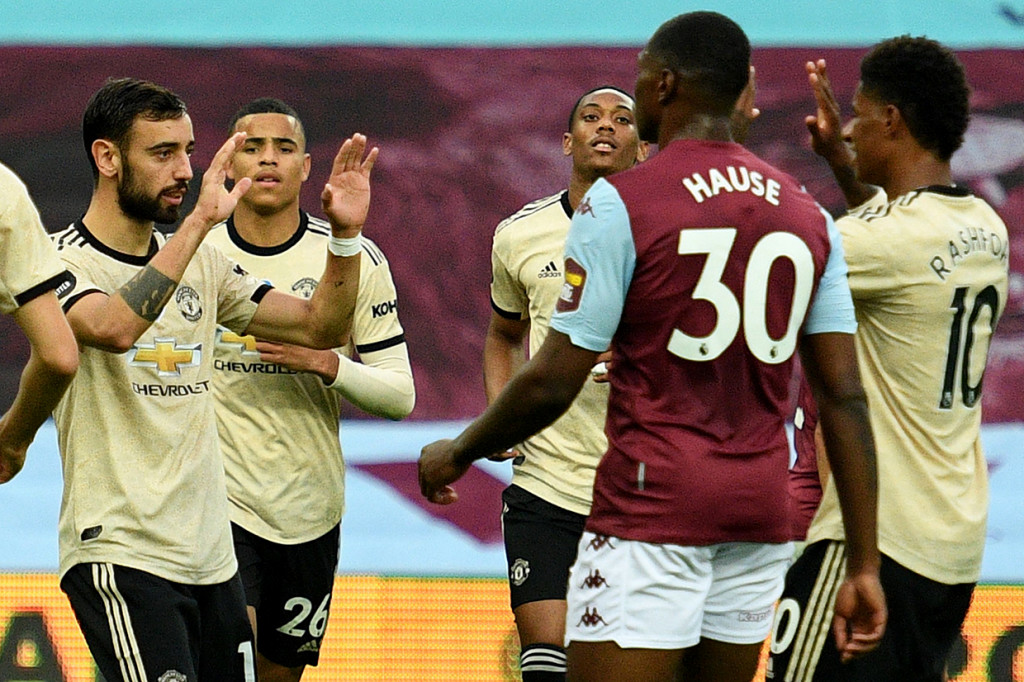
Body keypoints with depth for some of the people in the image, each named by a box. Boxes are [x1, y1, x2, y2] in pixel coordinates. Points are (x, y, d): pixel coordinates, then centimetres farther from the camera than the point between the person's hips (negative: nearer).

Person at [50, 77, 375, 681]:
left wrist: (346, 234, 0)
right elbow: (113, 328, -29)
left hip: (212, 556, 7)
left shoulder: (203, 263, 14)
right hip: (120, 556, -7)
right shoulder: (62, 263, -7)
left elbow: (321, 327, 16)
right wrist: (200, 221, -29)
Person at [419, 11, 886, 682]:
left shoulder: (619, 204, -8)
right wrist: (865, 566, 6)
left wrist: (458, 453, 9)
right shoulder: (807, 215, 9)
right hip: (761, 508, 6)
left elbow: (552, 384, -9)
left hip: (652, 503, -6)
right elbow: (845, 399, 5)